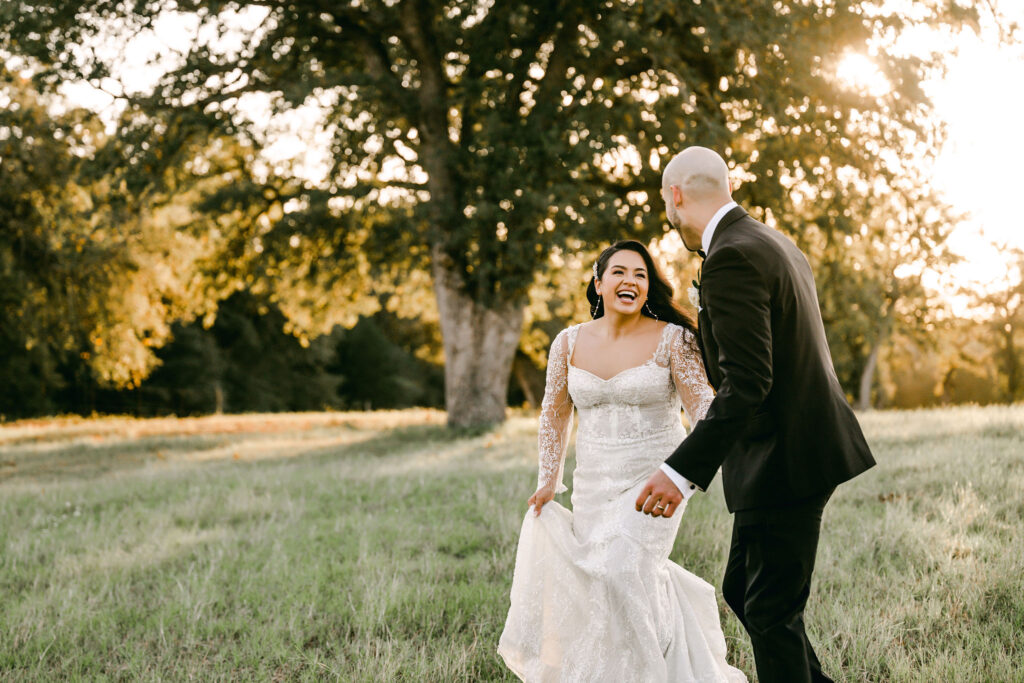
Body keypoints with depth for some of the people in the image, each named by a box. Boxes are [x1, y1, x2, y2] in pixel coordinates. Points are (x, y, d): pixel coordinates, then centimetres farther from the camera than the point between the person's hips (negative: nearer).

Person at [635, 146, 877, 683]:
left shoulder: (732, 257, -18)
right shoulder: (775, 245, 13)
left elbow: (747, 383, -26)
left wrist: (681, 472, -30)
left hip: (783, 459, -10)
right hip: (796, 452, 10)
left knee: (771, 612, -1)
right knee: (742, 592, 18)